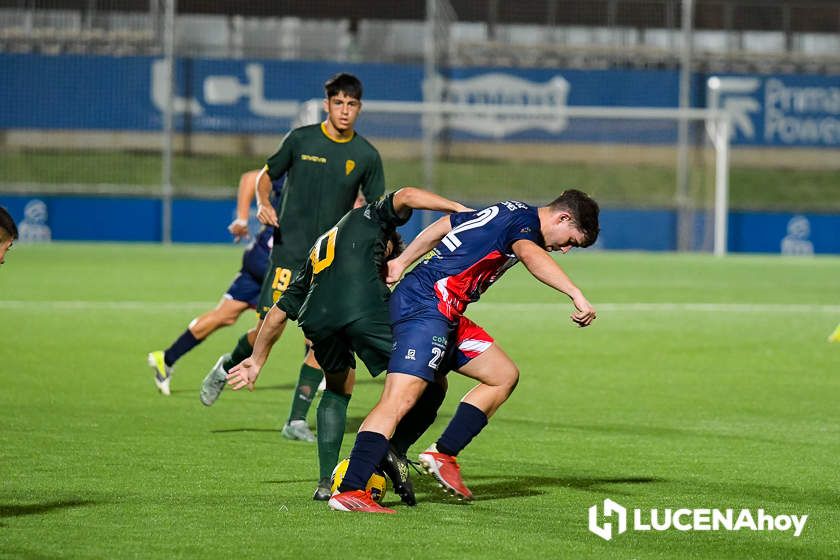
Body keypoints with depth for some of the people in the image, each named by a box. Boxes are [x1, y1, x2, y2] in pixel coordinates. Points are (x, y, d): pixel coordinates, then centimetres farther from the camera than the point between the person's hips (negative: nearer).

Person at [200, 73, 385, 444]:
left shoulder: (366, 155, 3)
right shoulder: (301, 139, -1)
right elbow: (267, 174, 10)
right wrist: (263, 203, -10)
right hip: (290, 250, -2)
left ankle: (297, 420, 3)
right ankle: (228, 368, 22)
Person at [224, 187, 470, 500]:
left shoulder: (318, 251, 41)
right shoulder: (369, 217, 31)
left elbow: (278, 313, 41)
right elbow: (405, 196, 11)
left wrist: (257, 361, 49)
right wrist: (459, 210, 12)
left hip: (317, 317, 5)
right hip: (366, 308, -5)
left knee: (337, 391, 29)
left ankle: (326, 481, 18)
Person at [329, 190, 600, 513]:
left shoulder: (505, 212, 20)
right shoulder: (523, 221, -10)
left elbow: (441, 226, 30)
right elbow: (531, 256, -34)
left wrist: (402, 262, 38)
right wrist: (576, 295, -45)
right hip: (426, 304, -11)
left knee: (504, 376, 14)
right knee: (400, 398, -21)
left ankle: (442, 454, 11)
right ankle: (348, 491, -30)